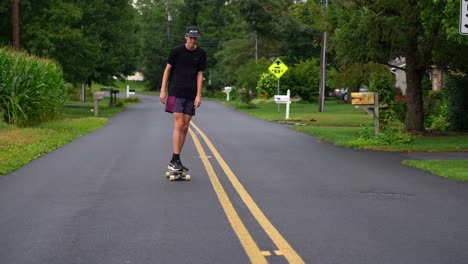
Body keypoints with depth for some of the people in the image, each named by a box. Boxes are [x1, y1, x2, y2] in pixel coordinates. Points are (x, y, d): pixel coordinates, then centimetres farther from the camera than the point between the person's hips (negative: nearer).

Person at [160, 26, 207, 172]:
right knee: (179, 124, -13)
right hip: (176, 92, -4)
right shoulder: (177, 51, -4)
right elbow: (168, 69, 2)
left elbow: (200, 74, 5)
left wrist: (198, 95, -2)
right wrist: (163, 91, -2)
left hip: (191, 94, 4)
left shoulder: (201, 54, 5)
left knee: (185, 128, 4)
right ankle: (174, 161, -13)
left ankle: (177, 160, 12)